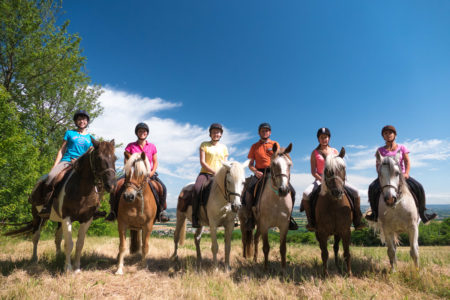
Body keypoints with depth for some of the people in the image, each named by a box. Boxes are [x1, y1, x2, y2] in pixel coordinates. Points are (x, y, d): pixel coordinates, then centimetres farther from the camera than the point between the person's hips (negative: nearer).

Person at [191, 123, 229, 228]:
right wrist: (214, 171, -15)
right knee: (197, 188, -33)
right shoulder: (204, 145, 7)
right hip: (205, 173, -3)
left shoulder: (224, 147, 16)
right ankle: (195, 217, -24)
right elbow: (202, 162, -4)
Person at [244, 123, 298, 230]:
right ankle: (250, 216, -14)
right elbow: (250, 164, 11)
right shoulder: (255, 146, 13)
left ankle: (288, 216, 5)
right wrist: (255, 171, -9)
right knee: (249, 190, -29)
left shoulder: (275, 144, 15)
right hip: (259, 173, -1)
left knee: (292, 191, -13)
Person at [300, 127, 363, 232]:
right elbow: (313, 172, -4)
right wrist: (322, 180, -18)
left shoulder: (334, 151, 9)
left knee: (355, 192, -16)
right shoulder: (315, 153, 2)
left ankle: (357, 222, -4)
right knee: (306, 194, -28)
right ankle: (310, 222, -14)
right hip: (320, 179, -2)